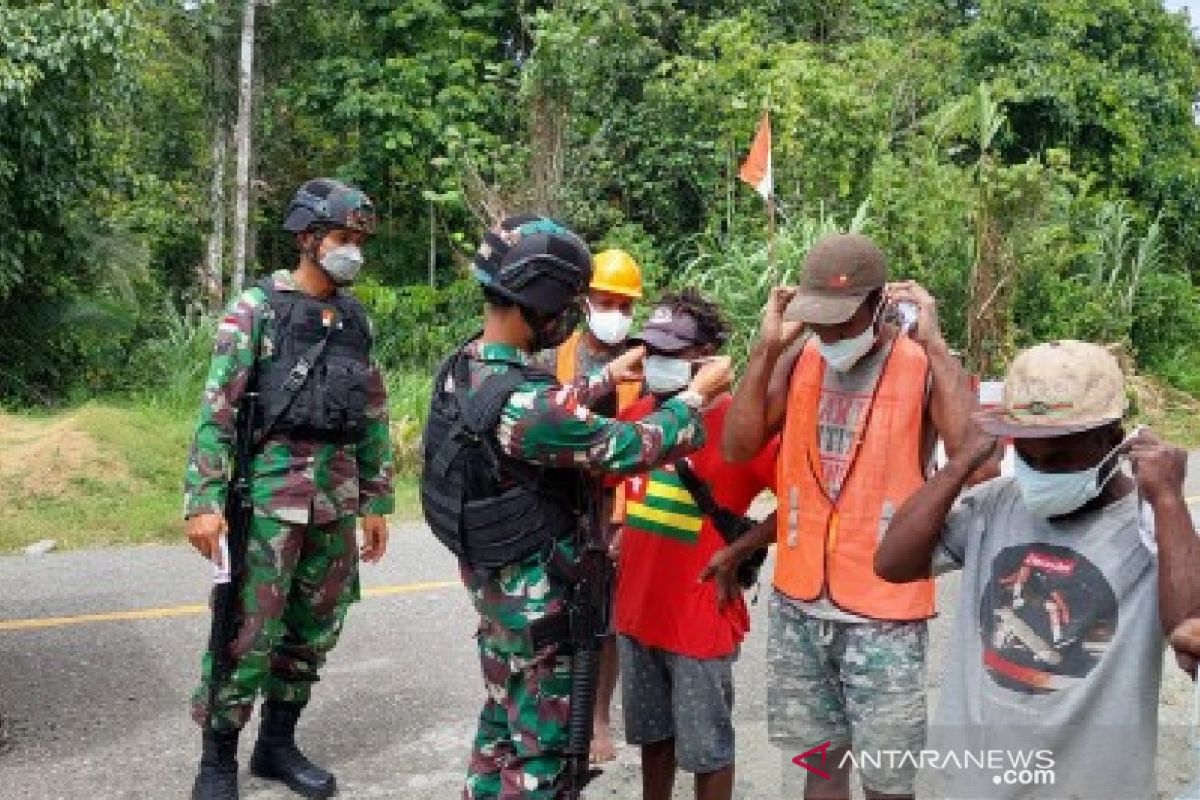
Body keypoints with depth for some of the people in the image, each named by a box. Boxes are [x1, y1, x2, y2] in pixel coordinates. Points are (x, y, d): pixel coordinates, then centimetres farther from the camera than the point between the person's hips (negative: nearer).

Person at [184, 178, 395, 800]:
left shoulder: (356, 318, 11)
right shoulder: (257, 307, -5)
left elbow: (374, 415, 14)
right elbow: (217, 408, -11)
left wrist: (376, 501, 13)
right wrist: (204, 500, -17)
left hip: (338, 494, 6)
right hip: (272, 489, -6)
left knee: (315, 628, 12)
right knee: (249, 632, -3)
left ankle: (277, 744, 28)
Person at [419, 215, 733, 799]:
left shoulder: (462, 368, -3)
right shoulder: (526, 403, -31)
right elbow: (628, 449, -21)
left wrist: (610, 375, 19)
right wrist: (697, 396, -7)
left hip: (490, 577, 9)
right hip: (537, 592, -9)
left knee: (503, 720, 24)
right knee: (541, 743, 8)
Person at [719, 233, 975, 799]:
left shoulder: (923, 366, -10)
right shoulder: (798, 360, 3)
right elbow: (738, 448, -5)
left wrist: (932, 342, -24)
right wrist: (767, 348, -12)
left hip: (885, 611, -4)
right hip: (797, 604, 4)